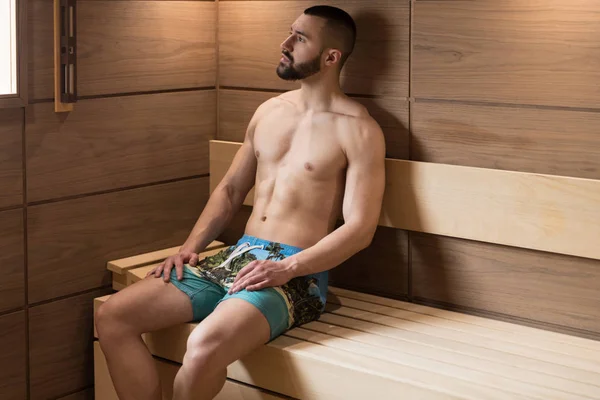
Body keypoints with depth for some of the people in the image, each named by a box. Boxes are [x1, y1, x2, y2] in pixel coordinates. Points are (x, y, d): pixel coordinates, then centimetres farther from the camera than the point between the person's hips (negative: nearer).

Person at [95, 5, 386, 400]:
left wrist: (287, 268, -22)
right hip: (238, 256, 7)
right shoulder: (269, 111, 16)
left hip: (296, 272, -7)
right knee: (112, 316, -9)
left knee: (205, 346, -35)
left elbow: (360, 229, -12)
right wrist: (190, 247, 7)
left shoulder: (357, 129, -5)